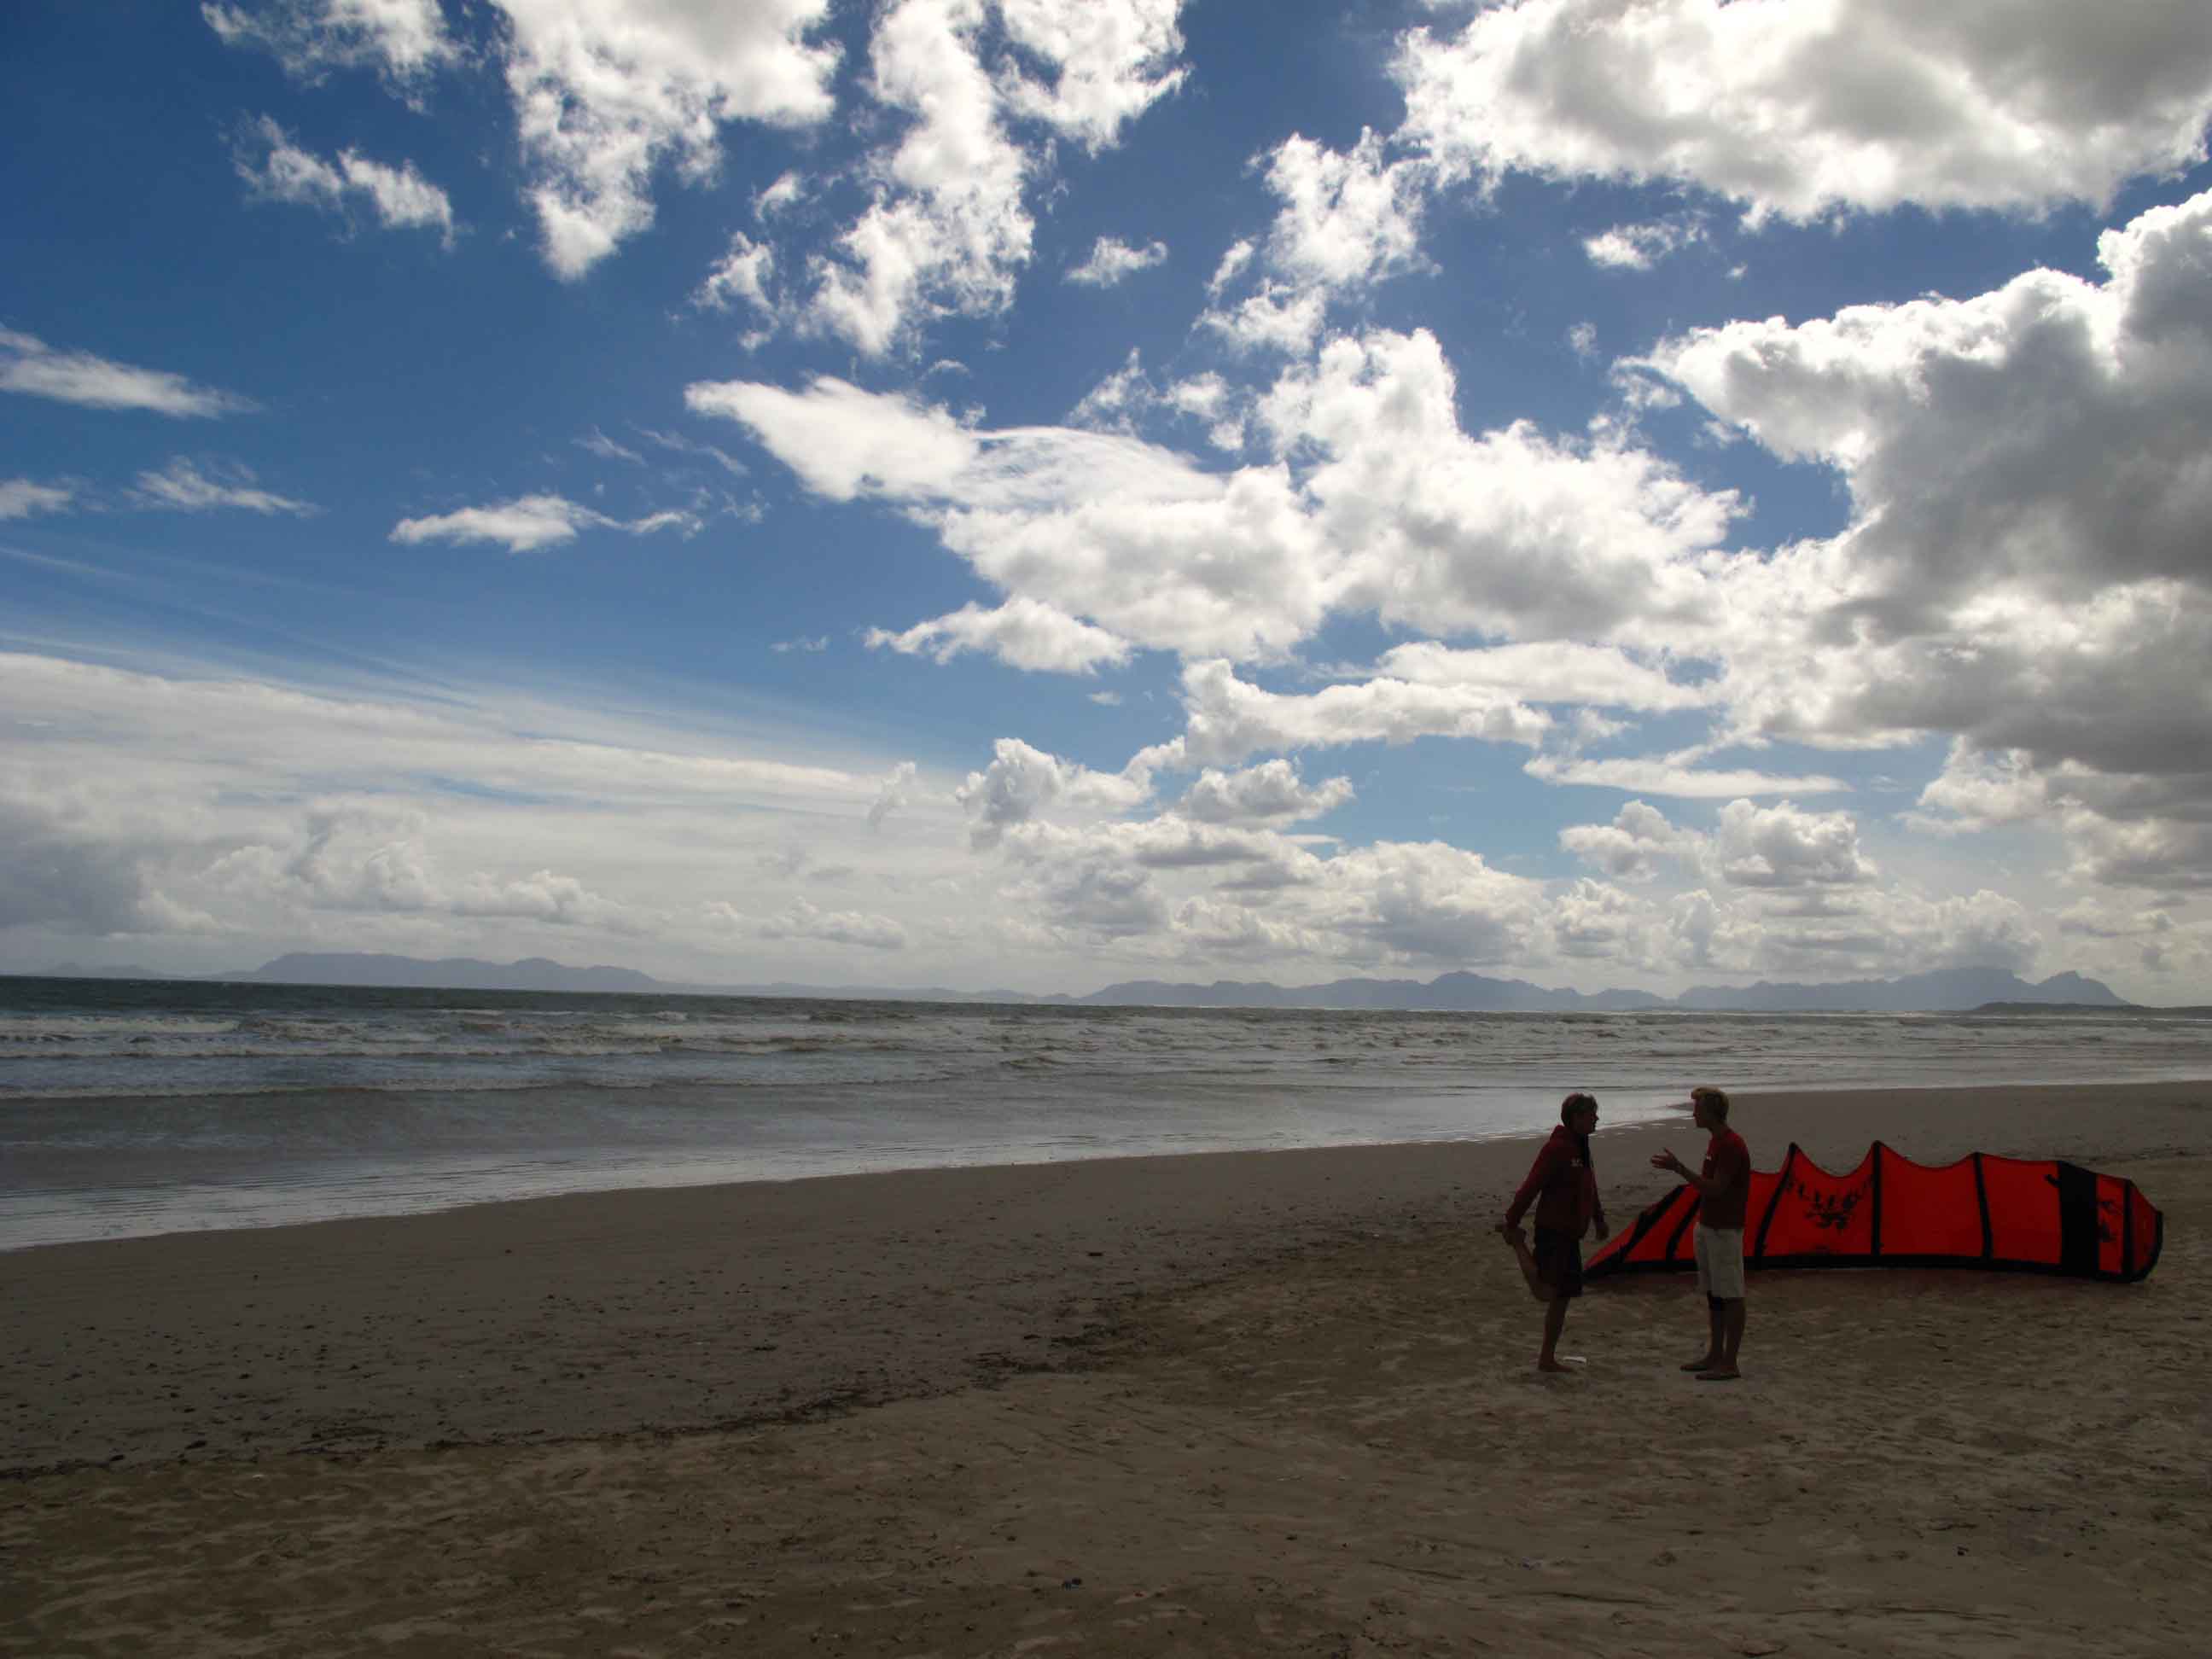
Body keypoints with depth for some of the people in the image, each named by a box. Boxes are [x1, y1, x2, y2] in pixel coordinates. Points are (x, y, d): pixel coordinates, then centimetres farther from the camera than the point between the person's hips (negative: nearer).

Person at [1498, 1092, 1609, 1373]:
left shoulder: (1581, 1148, 15)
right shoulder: (1557, 1148, -16)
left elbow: (1590, 1190, 29)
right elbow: (1531, 1187, -19)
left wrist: (1599, 1221, 34)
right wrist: (1512, 1222, -20)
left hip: (1570, 1234, 9)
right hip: (1552, 1231, -9)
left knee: (1563, 1297, 10)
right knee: (1547, 1292, -18)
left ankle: (1547, 1358, 18)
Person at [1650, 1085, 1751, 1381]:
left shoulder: (1732, 1145, -19)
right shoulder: (1716, 1142, 13)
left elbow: (1715, 1189, -23)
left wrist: (1678, 1167, -22)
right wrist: (1676, 1167, 10)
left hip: (1725, 1231, -10)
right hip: (1707, 1226, 10)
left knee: (1730, 1296, -3)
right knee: (1713, 1294, 14)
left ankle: (1729, 1363, 1)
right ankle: (1714, 1355, 21)